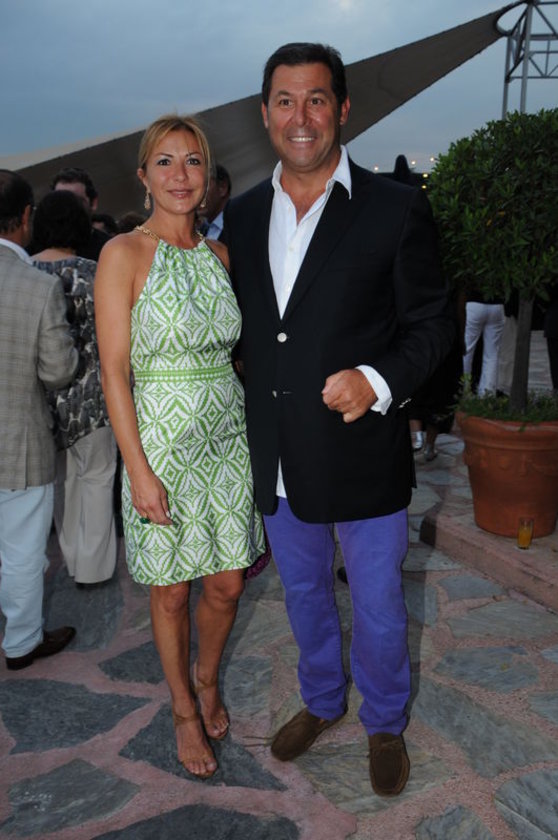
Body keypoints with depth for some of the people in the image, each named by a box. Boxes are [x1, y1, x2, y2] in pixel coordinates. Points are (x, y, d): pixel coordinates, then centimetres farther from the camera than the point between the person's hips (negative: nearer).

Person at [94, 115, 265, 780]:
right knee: (171, 592, 12)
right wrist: (140, 472, -16)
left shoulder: (217, 254, 7)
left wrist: (253, 433, 8)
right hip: (161, 442, -4)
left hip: (226, 438, 5)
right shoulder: (124, 254, -9)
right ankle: (184, 708, 35)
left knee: (226, 585, 13)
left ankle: (207, 676, 43)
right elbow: (114, 370, -12)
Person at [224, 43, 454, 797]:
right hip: (279, 464, 4)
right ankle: (322, 701, 50)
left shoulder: (396, 210, -10)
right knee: (304, 595, 24)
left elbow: (431, 324, -6)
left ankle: (385, 724, 42)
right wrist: (251, 433, 5)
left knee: (377, 608, 14)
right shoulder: (241, 216, 3)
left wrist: (379, 383, -24)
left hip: (363, 456, -4)